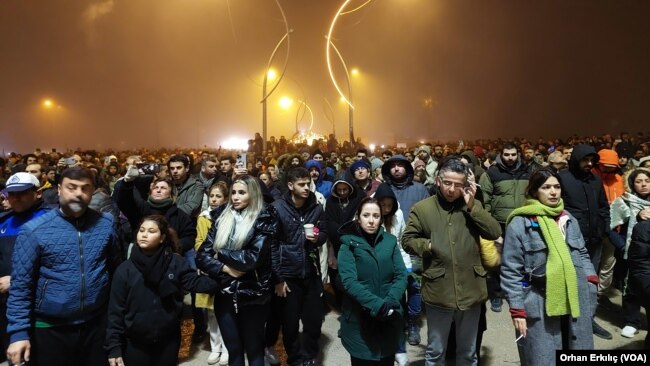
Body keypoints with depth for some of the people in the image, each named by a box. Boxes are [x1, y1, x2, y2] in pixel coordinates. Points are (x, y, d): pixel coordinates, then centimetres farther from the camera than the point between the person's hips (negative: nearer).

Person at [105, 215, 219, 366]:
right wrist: (114, 347, -8)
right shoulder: (125, 269, -6)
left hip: (168, 342, 1)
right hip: (134, 344, 0)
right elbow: (116, 311, -5)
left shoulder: (175, 262, -5)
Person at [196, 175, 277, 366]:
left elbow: (252, 258, -20)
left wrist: (221, 253, -9)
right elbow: (202, 256, 0)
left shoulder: (263, 220, -8)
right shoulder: (221, 218, 5)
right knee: (233, 350, 17)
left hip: (252, 294, -4)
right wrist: (225, 268, -15)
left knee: (254, 349, 13)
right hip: (224, 293, 4)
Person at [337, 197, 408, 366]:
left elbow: (401, 276, -2)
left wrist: (390, 303, -18)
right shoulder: (349, 245, -5)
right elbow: (349, 281, -16)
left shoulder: (390, 241, 3)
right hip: (359, 320, -2)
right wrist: (377, 305, -26)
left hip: (389, 319, 3)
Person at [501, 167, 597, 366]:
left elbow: (582, 254, 20)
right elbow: (511, 270, -9)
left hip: (575, 303, 6)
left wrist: (591, 279, 1)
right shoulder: (520, 223, -9)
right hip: (539, 307, -6)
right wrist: (517, 309, -12)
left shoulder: (570, 220, 10)